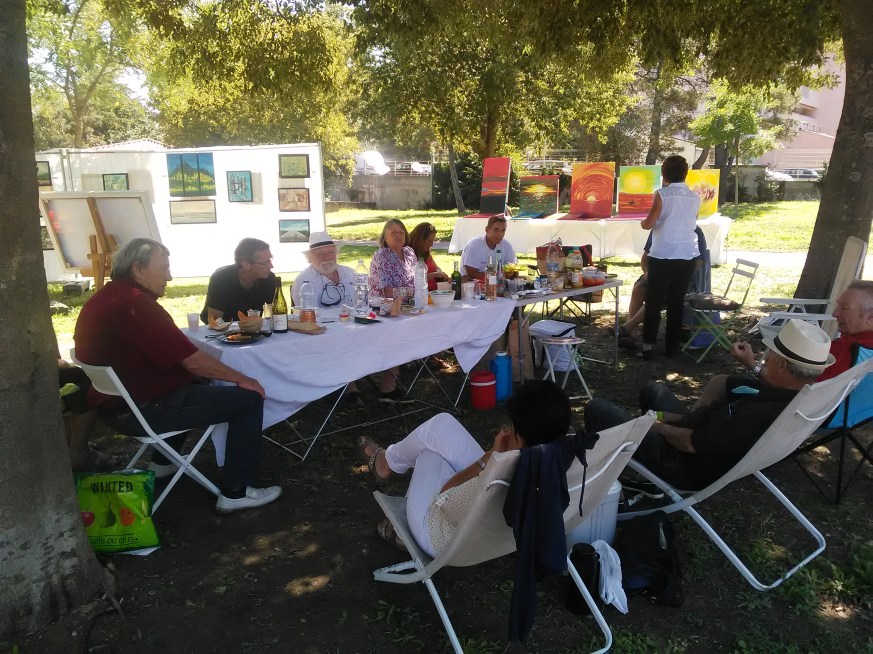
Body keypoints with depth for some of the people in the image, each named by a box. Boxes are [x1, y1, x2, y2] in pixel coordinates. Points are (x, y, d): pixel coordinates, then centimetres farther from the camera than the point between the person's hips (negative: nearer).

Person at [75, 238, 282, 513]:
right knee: (249, 399, -8)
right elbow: (192, 361, -24)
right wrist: (242, 379, -12)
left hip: (114, 403, 10)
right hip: (141, 411, -10)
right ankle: (235, 493, -1)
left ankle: (162, 462, 40)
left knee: (197, 384, 34)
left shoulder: (104, 297, 7)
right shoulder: (134, 304, -25)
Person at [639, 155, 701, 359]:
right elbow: (691, 223, 15)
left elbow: (648, 224, -10)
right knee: (677, 302, 10)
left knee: (654, 302, 4)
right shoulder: (695, 198, 5)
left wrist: (643, 222, 11)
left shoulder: (661, 194, -9)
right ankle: (671, 346, 15)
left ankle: (647, 346, 3)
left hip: (662, 256, -4)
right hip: (687, 256, 4)